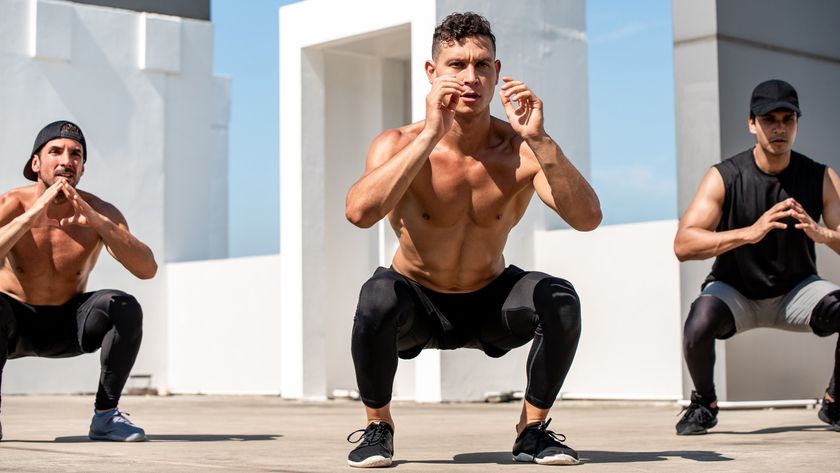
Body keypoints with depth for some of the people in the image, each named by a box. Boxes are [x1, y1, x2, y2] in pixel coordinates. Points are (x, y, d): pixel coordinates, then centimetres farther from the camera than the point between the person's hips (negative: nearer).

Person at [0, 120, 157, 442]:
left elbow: (147, 269, -27)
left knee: (125, 308, -26)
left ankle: (105, 415, -10)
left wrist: (97, 222, -37)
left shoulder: (99, 213, -13)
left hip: (67, 326, 2)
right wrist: (29, 218, -42)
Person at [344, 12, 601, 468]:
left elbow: (587, 218, -30)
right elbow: (360, 212, -41)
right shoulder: (400, 143, -20)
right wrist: (431, 132, -43)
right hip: (416, 303, -1)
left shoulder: (520, 149, -17)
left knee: (560, 300, -26)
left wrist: (539, 140, -41)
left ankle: (532, 429, -3)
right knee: (377, 298, -34)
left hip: (489, 301, 1)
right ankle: (377, 424, -6)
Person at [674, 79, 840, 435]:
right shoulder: (724, 177, -18)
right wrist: (749, 233, -43)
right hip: (735, 291, -2)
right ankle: (704, 404, 0)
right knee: (698, 329, -34)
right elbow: (683, 245, -29)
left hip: (795, 291, 2)